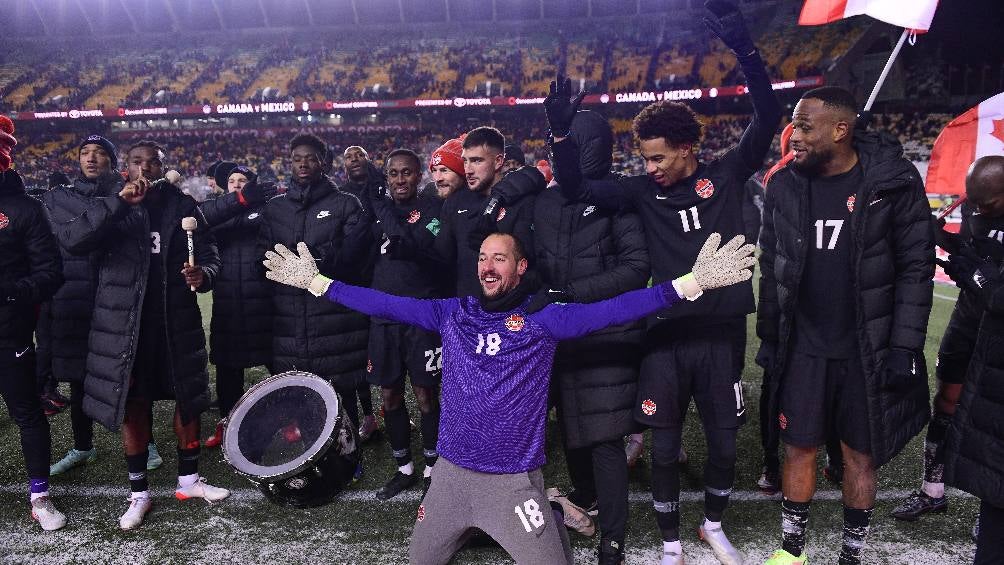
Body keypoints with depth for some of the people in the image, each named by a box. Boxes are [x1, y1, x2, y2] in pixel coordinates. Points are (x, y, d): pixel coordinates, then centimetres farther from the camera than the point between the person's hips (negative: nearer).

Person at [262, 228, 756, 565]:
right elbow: (386, 304, 3)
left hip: (513, 478, -3)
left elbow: (611, 310, -19)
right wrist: (316, 282, 3)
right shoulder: (452, 314, 2)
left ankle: (546, 523, 27)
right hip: (451, 471, 4)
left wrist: (691, 282, -28)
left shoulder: (543, 317, -9)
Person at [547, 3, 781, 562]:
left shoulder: (727, 174, -1)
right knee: (665, 447, 8)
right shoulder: (645, 190, 1)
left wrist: (744, 46, -19)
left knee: (725, 443, 13)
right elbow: (578, 189, -4)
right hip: (667, 335, 0)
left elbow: (768, 118, -9)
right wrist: (562, 132, -16)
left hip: (722, 332, 0)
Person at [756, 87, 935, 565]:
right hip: (803, 349, 2)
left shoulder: (894, 181, -9)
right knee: (799, 449, 9)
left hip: (869, 352, -2)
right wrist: (767, 336, 9)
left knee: (860, 455, 11)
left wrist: (904, 346, -10)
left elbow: (916, 268, -6)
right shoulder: (785, 186, 0)